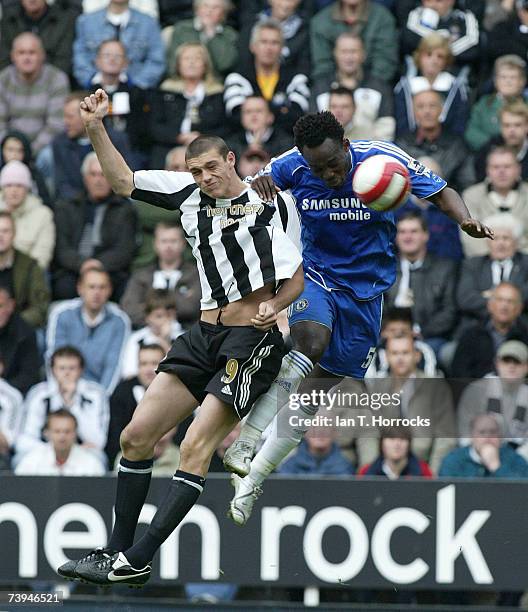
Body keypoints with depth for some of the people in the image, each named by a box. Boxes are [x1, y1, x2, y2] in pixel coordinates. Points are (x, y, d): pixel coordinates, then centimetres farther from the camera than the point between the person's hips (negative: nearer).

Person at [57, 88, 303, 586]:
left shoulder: (271, 203, -6)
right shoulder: (188, 192, 8)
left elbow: (303, 273, -4)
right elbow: (123, 181, 12)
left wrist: (274, 306, -22)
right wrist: (96, 129, 0)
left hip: (251, 339, -7)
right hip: (204, 334, 7)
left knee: (195, 448, -15)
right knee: (136, 436, 2)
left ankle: (135, 562, -17)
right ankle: (116, 549, 10)